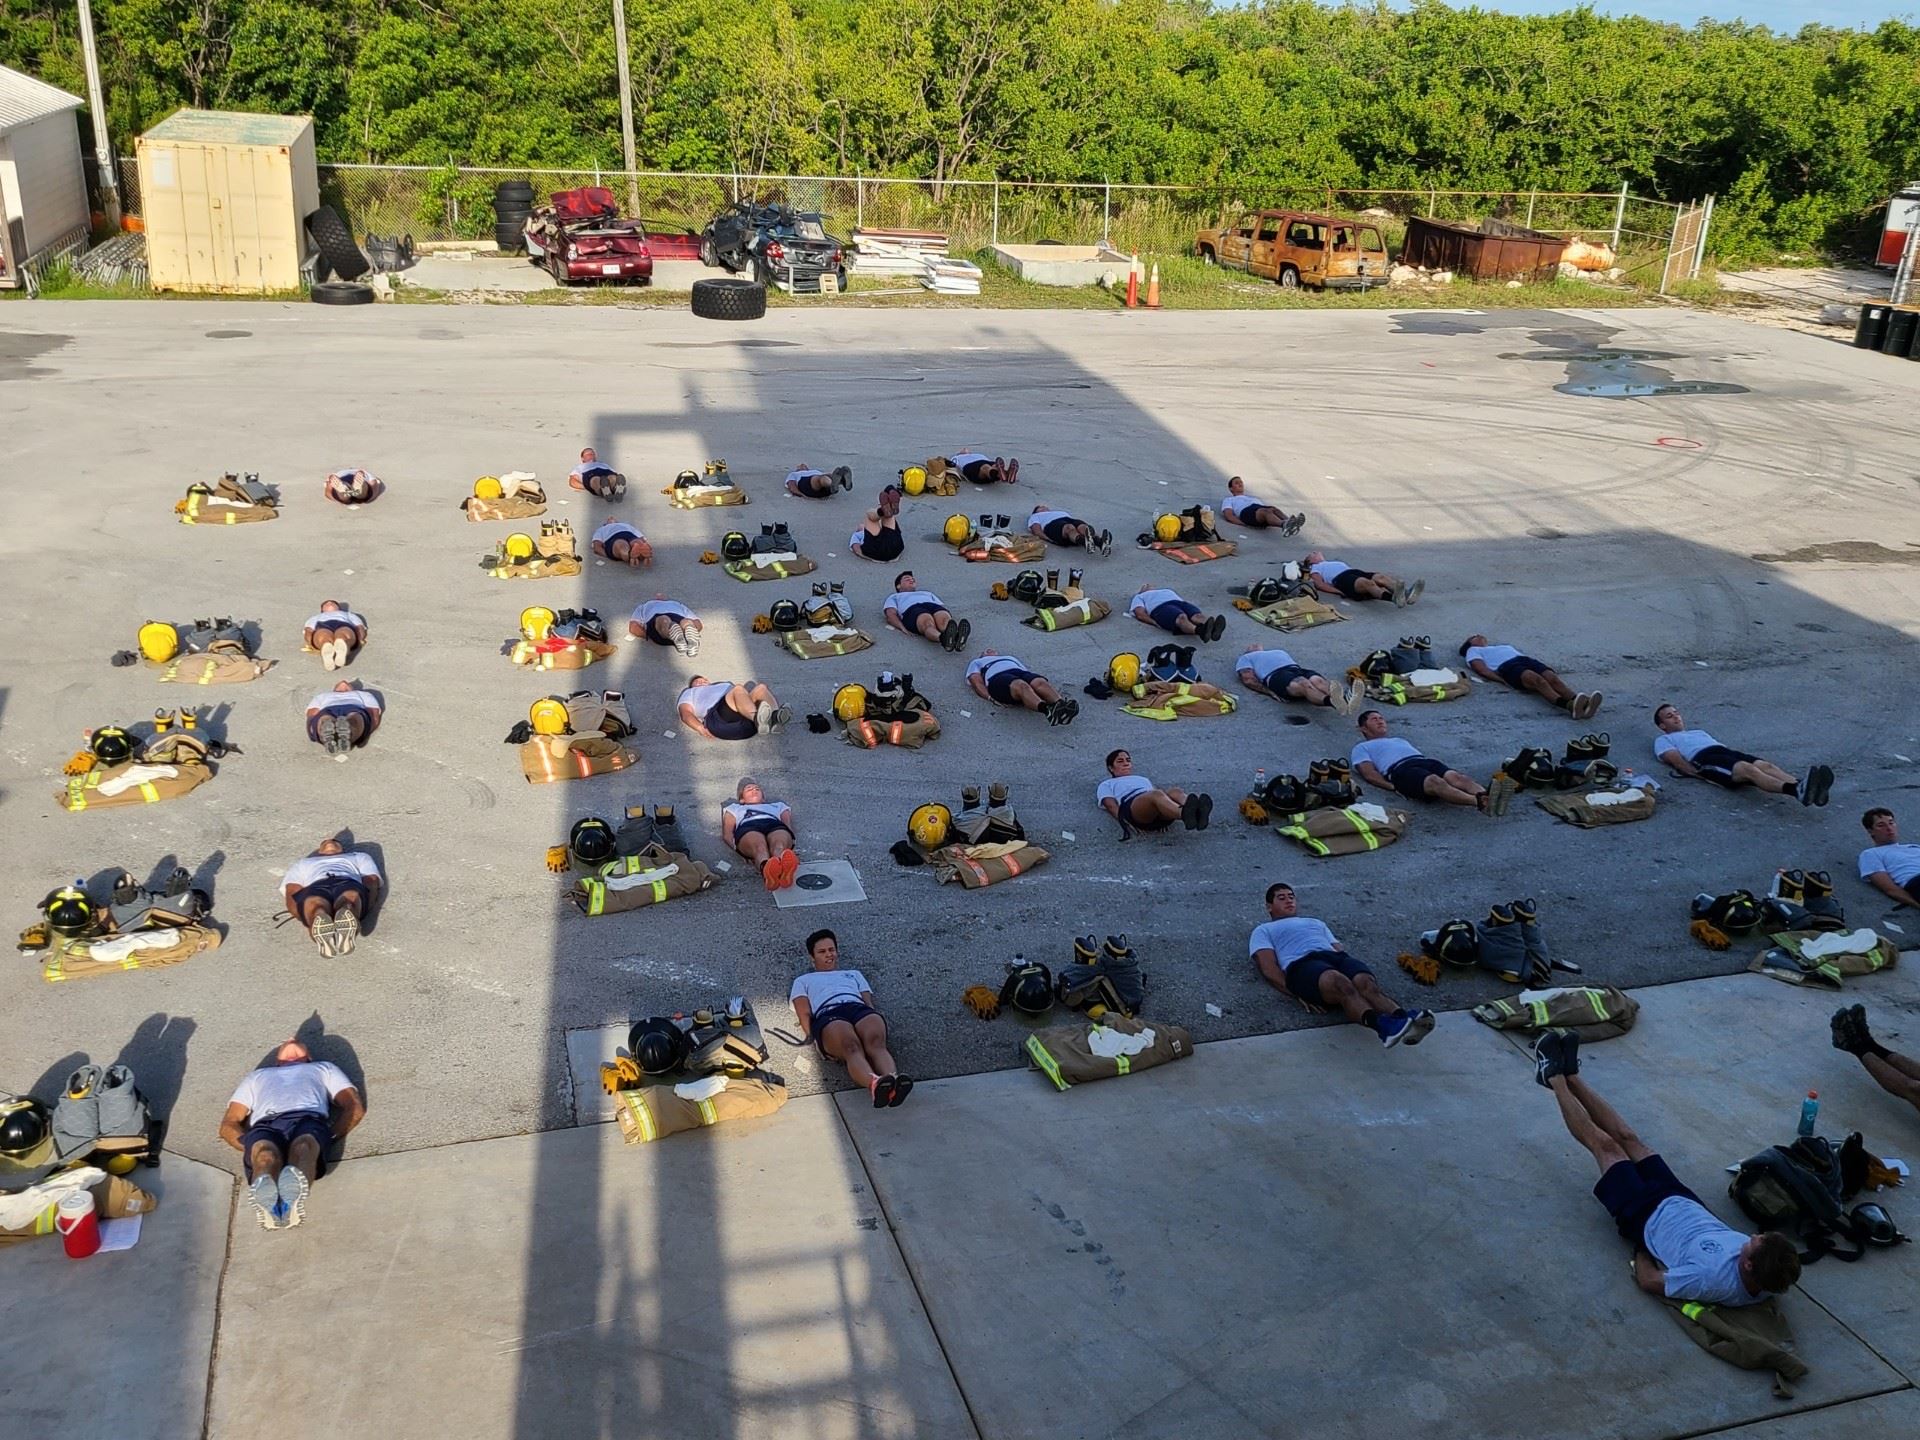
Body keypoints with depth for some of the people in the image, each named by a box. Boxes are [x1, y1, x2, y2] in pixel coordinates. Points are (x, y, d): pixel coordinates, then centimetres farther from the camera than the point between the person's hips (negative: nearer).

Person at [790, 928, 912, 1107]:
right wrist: (814, 1038, -4)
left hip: (860, 1009, 3)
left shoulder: (854, 974, 41)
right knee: (852, 1047, -40)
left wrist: (873, 1020, 0)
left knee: (876, 1042, -37)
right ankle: (875, 1084, -72)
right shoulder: (803, 981, 34)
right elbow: (805, 1014, 16)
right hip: (827, 1015, -3)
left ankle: (893, 1081, -68)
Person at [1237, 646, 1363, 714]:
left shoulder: (1280, 652, 46)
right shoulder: (1245, 658, 32)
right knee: (1303, 684, -38)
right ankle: (1331, 702, -72)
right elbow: (1248, 679, 11)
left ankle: (1346, 698, -65)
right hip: (1276, 675, -5)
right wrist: (1269, 692, -8)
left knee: (1317, 680, -32)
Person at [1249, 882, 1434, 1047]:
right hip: (1302, 964, -5)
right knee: (1339, 983, -41)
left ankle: (1402, 1019, -63)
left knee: (1366, 982, -33)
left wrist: (1351, 970, 2)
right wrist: (1299, 992, -11)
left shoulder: (1317, 923, 44)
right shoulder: (1263, 931, 27)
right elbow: (1268, 969, 9)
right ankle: (1379, 1024, -69)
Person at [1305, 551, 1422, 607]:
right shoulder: (1315, 568, 28)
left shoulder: (1337, 562, 47)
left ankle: (1406, 593, -57)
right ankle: (1393, 597, -70)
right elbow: (1319, 584, 7)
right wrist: (1340, 592, -10)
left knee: (1380, 577, -27)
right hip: (1342, 579, -7)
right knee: (1368, 583, -39)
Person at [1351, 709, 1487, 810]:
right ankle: (1478, 801, -62)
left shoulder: (1400, 740, 44)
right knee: (1436, 783, -38)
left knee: (1456, 777, -29)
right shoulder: (1362, 748, 25)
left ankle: (1486, 796, -58)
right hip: (1400, 769, -6)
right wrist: (1394, 787, -13)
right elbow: (1369, 774, 6)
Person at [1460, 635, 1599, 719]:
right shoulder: (1473, 651, 28)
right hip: (1507, 666, -6)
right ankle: (1569, 705, -66)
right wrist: (1504, 680, -11)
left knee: (1552, 678, -29)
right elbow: (1482, 670, 7)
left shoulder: (1506, 646, 47)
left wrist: (1546, 666, 11)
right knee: (1537, 679, -38)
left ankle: (1582, 704, -59)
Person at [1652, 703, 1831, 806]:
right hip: (1704, 759, -7)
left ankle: (1801, 788, -57)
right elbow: (1677, 761, 3)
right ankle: (1796, 791, -65)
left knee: (1765, 765, -28)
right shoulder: (1663, 740, 24)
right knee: (1748, 769, -37)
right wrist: (1701, 774, -13)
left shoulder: (1699, 732, 46)